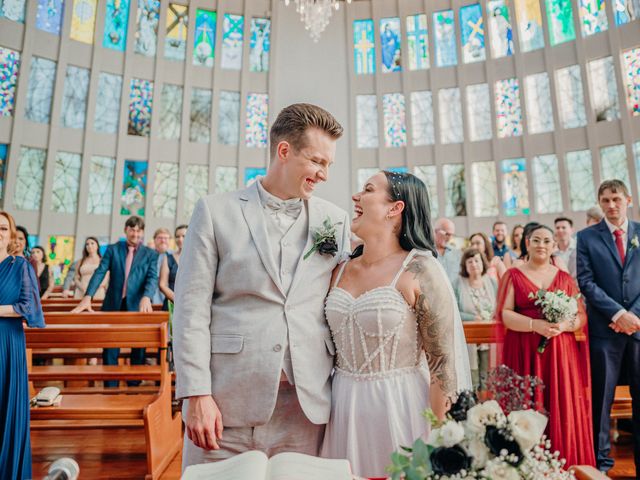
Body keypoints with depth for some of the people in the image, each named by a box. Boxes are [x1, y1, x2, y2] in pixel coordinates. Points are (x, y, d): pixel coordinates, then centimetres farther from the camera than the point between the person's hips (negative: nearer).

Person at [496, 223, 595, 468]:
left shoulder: (565, 278, 12)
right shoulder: (513, 275, 4)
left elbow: (582, 316, 8)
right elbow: (504, 314, -5)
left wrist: (565, 324, -12)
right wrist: (536, 324, -17)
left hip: (560, 353, 3)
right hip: (524, 353, -2)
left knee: (563, 409, 3)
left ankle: (563, 465, 18)